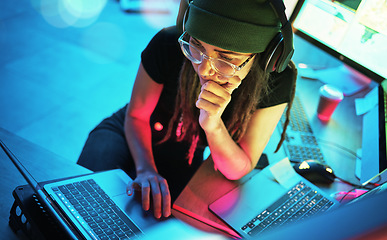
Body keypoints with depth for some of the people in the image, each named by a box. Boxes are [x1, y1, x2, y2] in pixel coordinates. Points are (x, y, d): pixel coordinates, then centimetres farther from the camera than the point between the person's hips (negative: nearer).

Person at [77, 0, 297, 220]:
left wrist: (213, 125, -42)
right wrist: (146, 169, -32)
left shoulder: (277, 80, -29)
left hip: (184, 162, 1)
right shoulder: (168, 44, -29)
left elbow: (239, 171, -22)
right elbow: (136, 116, -13)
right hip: (133, 135, 0)